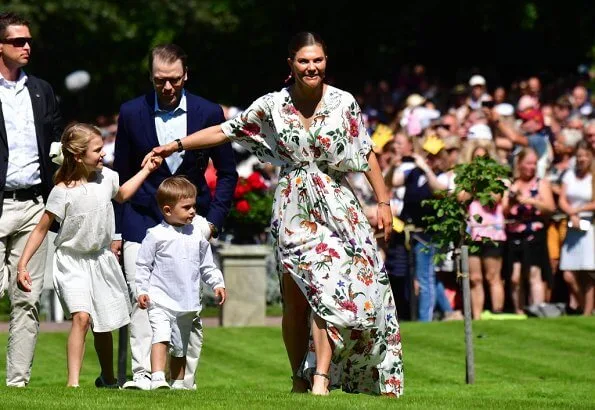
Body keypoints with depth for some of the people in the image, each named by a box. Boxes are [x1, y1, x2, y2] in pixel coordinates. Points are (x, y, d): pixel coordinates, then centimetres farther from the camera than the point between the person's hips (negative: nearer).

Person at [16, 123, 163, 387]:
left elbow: (121, 195, 22)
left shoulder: (106, 177, -4)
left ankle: (108, 379, 36)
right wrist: (22, 265, -16)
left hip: (101, 259, 5)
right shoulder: (63, 192, -20)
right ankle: (73, 382, -25)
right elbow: (41, 229, -13)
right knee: (81, 316, -24)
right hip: (72, 262, -5)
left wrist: (146, 170, 21)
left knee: (104, 324, 15)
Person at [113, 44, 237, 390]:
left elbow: (227, 173, 9)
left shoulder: (209, 113, 0)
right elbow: (121, 176, 10)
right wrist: (115, 230, 7)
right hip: (141, 223, 0)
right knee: (142, 300, -13)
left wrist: (213, 220, 0)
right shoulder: (132, 113, 2)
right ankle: (143, 374, -16)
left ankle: (185, 380, 6)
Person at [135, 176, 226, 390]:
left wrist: (217, 283, 8)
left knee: (180, 346, 14)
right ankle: (157, 378, -30)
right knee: (161, 337, -22)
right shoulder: (156, 235, -6)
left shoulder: (197, 234, 7)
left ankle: (178, 382, 24)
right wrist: (142, 290, -9)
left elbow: (207, 264, 17)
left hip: (187, 303, 5)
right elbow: (143, 264, -3)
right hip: (160, 300, -5)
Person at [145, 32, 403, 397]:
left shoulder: (343, 103, -1)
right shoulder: (273, 106, 1)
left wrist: (384, 202, 2)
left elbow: (367, 154, 4)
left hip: (336, 206, -2)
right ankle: (300, 378, 15)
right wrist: (175, 145, 7)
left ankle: (321, 377, -22)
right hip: (293, 209, 2)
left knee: (327, 289, -17)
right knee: (295, 298, 3)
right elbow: (226, 131, 8)